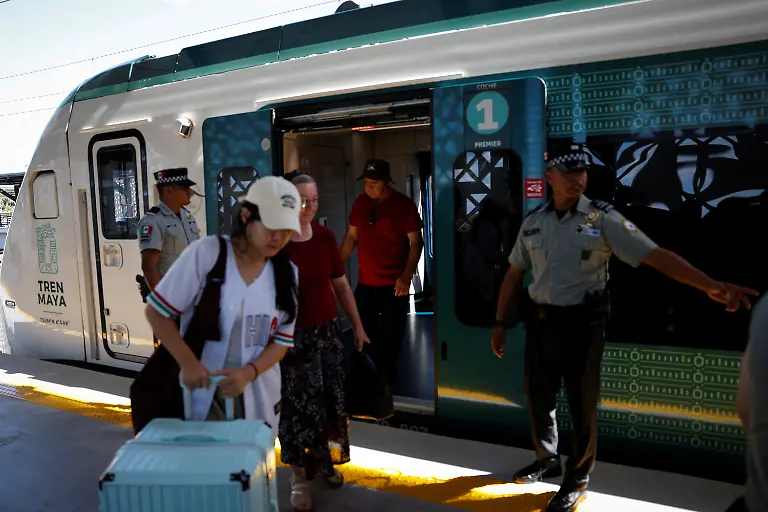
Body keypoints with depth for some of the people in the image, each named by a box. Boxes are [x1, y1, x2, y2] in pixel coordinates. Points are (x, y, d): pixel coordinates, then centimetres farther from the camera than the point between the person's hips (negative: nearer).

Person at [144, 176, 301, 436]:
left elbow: (282, 341, 1)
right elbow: (156, 311, -7)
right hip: (201, 396, -3)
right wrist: (187, 362, -17)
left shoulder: (287, 273, -1)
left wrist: (249, 373, -16)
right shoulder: (206, 253, -12)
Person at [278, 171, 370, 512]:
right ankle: (298, 476, 23)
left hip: (328, 330, 4)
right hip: (291, 335, -4)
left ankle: (327, 462, 36)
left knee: (332, 400, 12)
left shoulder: (326, 237, 0)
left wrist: (357, 325, 12)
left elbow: (341, 284, 8)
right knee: (299, 405, 4)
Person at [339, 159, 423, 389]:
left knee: (390, 337, 9)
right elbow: (352, 236, 12)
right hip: (365, 284, 4)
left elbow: (416, 243, -10)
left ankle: (387, 380, 30)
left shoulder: (404, 204, -11)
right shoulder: (360, 202, 3)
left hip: (394, 286, -4)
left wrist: (407, 276, -21)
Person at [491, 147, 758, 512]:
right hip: (539, 321, 4)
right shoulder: (532, 222, 3)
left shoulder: (602, 218, -9)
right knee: (538, 396, 17)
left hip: (581, 323, -4)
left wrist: (710, 285, -28)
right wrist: (499, 322, 10)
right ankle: (547, 459, 42)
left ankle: (577, 480, 30)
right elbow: (514, 274, 10)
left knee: (581, 404, 8)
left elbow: (655, 255, -16)